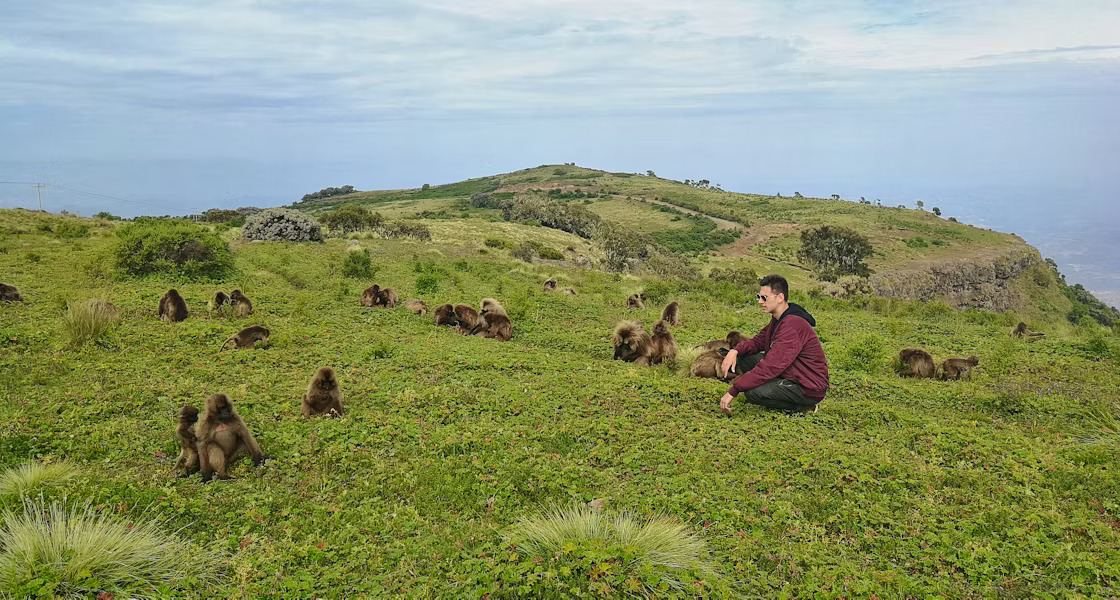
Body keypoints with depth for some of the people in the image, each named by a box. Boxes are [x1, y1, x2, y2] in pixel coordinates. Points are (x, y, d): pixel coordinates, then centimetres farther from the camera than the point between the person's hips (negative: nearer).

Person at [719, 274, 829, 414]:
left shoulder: (792, 326, -28)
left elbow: (770, 367, -32)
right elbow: (758, 341, 10)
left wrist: (733, 391, -31)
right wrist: (735, 350, -14)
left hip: (809, 389, -10)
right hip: (791, 374, 10)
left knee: (752, 393, -27)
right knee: (744, 356, 0)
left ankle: (802, 407, -6)